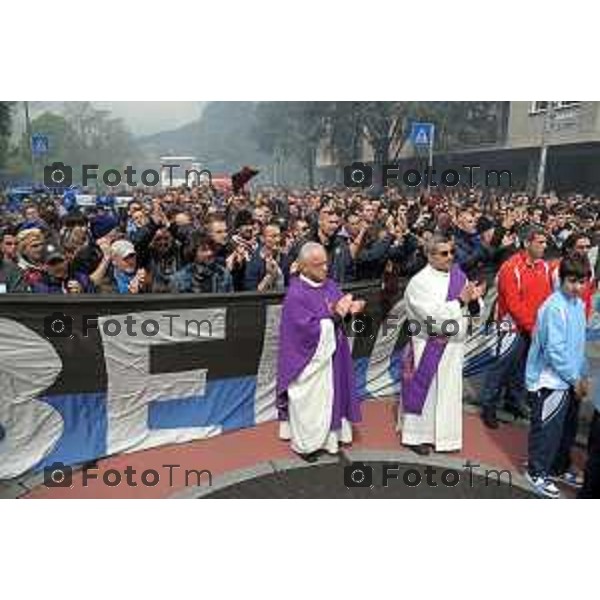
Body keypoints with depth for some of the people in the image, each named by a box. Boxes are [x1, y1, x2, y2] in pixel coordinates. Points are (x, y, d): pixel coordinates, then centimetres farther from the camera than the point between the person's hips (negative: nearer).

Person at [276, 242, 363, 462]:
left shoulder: (329, 285, 2)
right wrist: (334, 315, -24)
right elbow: (309, 329, -25)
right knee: (311, 402, 7)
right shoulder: (295, 295, -21)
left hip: (332, 354, 7)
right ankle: (306, 443, 26)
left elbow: (338, 310, 8)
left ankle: (329, 435, 36)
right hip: (310, 359, -7)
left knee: (331, 396, 18)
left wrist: (350, 308, -14)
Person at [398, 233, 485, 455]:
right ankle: (417, 436, 22)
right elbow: (432, 315, -23)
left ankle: (445, 436, 30)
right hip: (429, 348, -6)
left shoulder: (458, 275, 3)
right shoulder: (419, 282, -15)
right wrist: (460, 301, -24)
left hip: (453, 346, 6)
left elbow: (474, 309, 4)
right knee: (425, 392, 6)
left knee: (449, 392, 15)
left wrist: (474, 299, -18)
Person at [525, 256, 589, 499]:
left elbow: (579, 344, 14)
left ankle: (558, 467, 36)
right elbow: (554, 349, -22)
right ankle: (537, 473, 17)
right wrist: (575, 379, -13)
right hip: (549, 379, -8)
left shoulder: (579, 304, 6)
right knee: (547, 427, 2)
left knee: (562, 426, 19)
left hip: (569, 378, 8)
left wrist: (583, 375, 10)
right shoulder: (554, 307, -21)